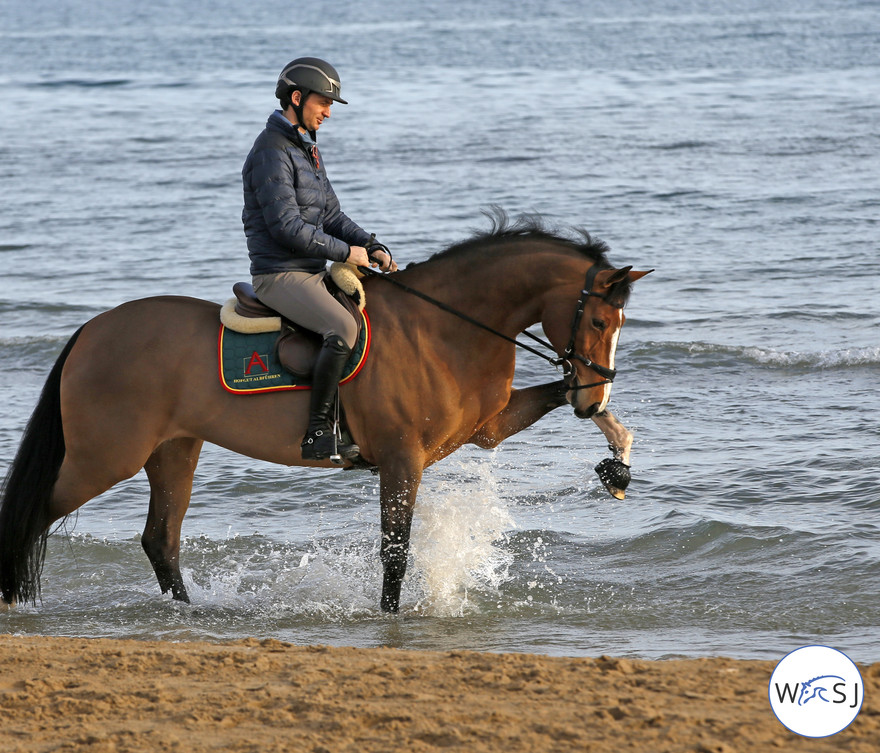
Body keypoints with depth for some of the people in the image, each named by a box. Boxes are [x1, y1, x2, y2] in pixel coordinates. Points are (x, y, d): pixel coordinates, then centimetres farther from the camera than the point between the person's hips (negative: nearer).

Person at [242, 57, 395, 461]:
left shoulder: (307, 149, 18)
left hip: (313, 274, 10)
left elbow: (331, 216, 19)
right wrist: (346, 252, -16)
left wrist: (371, 247, 2)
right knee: (343, 327, -31)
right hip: (280, 276, -10)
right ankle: (318, 434, -31)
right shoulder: (271, 153, -14)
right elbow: (286, 226, -21)